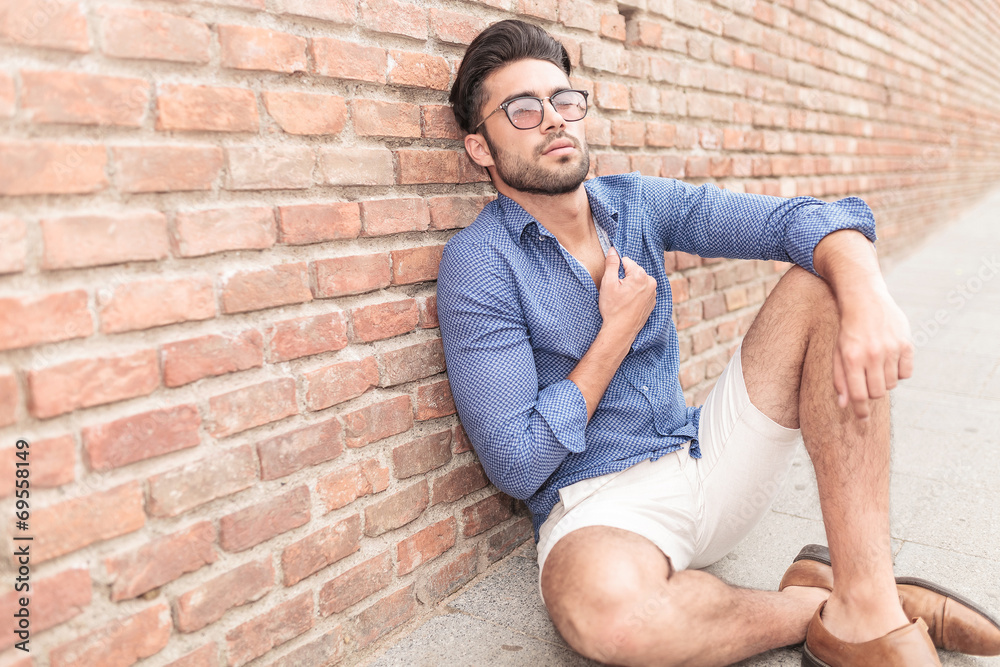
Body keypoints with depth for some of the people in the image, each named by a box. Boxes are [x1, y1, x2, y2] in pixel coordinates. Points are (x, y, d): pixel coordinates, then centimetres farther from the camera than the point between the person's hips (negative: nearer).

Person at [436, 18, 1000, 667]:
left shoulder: (639, 201, 5)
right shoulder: (478, 263, -11)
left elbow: (798, 219, -8)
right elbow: (517, 464, -16)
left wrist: (866, 294, -30)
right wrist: (619, 331, -11)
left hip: (709, 460, 6)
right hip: (600, 502, -5)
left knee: (823, 284, -11)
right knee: (601, 606, -41)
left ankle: (868, 609, -19)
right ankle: (820, 606, -9)